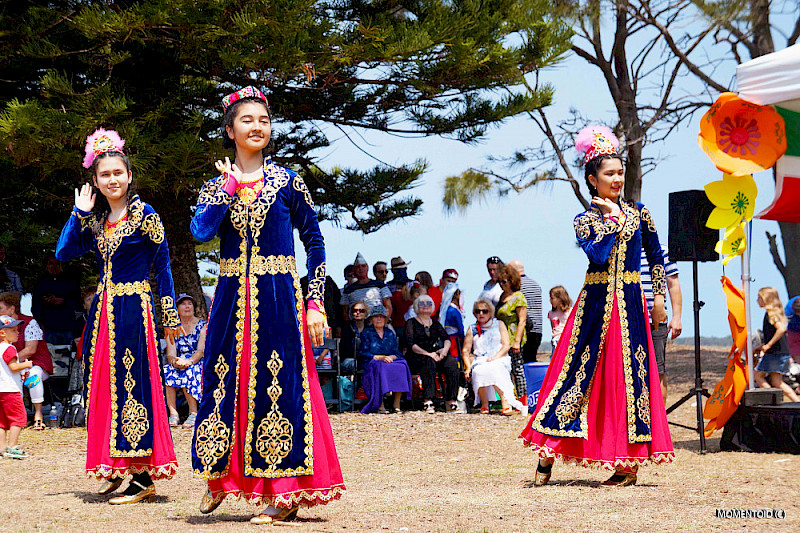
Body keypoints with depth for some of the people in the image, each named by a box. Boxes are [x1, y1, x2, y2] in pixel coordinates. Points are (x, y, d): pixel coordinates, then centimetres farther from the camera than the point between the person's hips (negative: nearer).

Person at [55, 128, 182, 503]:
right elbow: (64, 252, 4)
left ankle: (143, 476, -8)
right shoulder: (95, 220, 13)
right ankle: (116, 468, 16)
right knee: (103, 383, 7)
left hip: (134, 309, -7)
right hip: (103, 309, 7)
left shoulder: (144, 215, -4)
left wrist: (170, 316, -5)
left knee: (132, 384, -9)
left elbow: (162, 266, -4)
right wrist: (80, 212, 0)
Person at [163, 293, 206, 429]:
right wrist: (174, 361, -28)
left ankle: (193, 413, -30)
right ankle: (173, 413, -31)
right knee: (165, 372, -30)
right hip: (178, 364, 3)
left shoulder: (202, 325, 3)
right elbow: (170, 352, -2)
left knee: (188, 373, -36)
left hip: (198, 363, -3)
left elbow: (201, 351, -11)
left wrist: (189, 361, -31)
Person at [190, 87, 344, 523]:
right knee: (224, 384, 6)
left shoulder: (288, 183, 3)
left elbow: (314, 242, 2)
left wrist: (315, 304, -6)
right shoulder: (216, 185, 9)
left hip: (278, 297, -3)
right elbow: (201, 230, -10)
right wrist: (231, 185, -9)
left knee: (277, 385, -5)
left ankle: (283, 493, 0)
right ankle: (220, 478, 25)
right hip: (232, 298, 3)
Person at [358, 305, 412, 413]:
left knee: (401, 366, -29)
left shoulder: (390, 334, 19)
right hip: (370, 363, -3)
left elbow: (397, 353, 12)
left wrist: (392, 357, -13)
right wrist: (380, 357, -17)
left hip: (391, 361, 4)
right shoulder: (366, 333, 7)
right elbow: (363, 354, -4)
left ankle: (396, 404, -29)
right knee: (380, 367, -39)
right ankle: (379, 405, -41)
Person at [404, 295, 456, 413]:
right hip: (416, 356, -4)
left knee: (452, 362, -26)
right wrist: (427, 354, -20)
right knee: (429, 362, -38)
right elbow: (411, 344, -5)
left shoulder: (435, 323, 24)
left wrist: (445, 349, -13)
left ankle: (450, 401, -32)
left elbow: (446, 339, 12)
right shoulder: (411, 323, 10)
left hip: (435, 354, 4)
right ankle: (427, 401, -49)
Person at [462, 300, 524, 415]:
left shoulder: (499, 324, 14)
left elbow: (506, 345, 4)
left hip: (499, 360, -2)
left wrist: (495, 357, -13)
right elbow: (465, 351, 14)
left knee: (493, 370, -39)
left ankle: (505, 401, -39)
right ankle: (484, 404, -25)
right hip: (479, 361, 2)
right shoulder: (472, 329, 18)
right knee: (478, 371, -36)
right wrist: (468, 367, -4)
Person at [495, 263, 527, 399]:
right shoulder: (503, 295, 16)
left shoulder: (518, 297, -10)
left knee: (517, 368, -6)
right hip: (503, 339, 8)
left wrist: (517, 341, -20)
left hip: (514, 338, -8)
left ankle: (522, 398, -1)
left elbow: (522, 320, -15)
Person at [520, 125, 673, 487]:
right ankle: (548, 455, 2)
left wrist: (659, 296, 9)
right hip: (595, 304, -1)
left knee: (629, 376, 0)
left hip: (630, 306, 1)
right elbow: (598, 255, -16)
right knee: (578, 372, -2)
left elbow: (656, 256, 14)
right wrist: (614, 220, -11)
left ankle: (629, 462, 6)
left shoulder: (638, 213, 8)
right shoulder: (585, 220, 2)